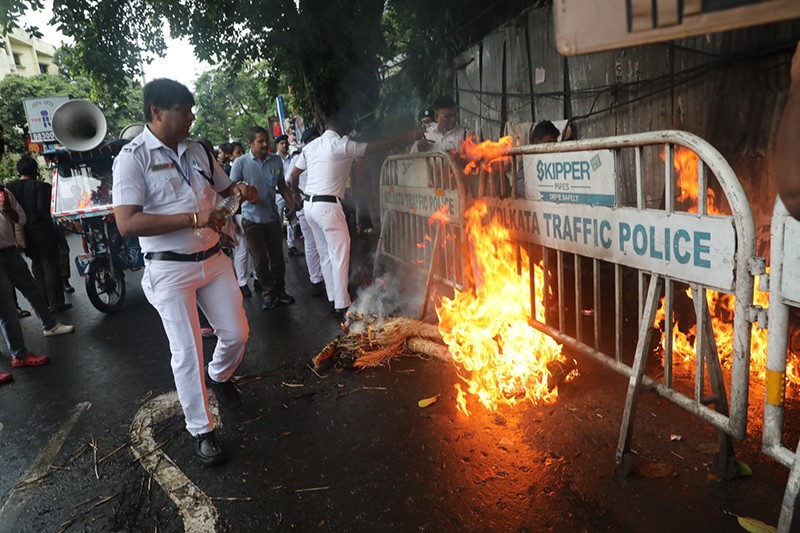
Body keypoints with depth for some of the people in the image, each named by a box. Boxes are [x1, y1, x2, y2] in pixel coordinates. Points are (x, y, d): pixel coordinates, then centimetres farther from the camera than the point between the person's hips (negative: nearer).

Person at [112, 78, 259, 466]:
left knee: (237, 334, 11)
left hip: (212, 259, 6)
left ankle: (219, 376, 44)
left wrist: (238, 190, -2)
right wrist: (194, 218, -24)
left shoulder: (197, 150, 7)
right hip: (170, 269, -6)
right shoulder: (133, 157, -12)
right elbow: (127, 223, -21)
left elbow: (222, 187, 23)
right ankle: (201, 431, 18)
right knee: (187, 353, 0)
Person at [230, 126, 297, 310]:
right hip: (252, 219, -3)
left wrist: (291, 203, 1)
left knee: (277, 256, 12)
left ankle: (280, 290, 28)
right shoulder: (241, 163, -10)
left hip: (273, 217, 3)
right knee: (260, 259, 6)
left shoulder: (276, 160, 1)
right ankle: (268, 293, 21)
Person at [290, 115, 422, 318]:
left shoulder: (310, 146, 12)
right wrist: (407, 136, -3)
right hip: (327, 205, -8)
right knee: (340, 255, -3)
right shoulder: (341, 145, -9)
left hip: (310, 204, 8)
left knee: (326, 255, 14)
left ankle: (333, 299, 21)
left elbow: (294, 175, 17)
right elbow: (376, 147, -9)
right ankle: (342, 306, 0)